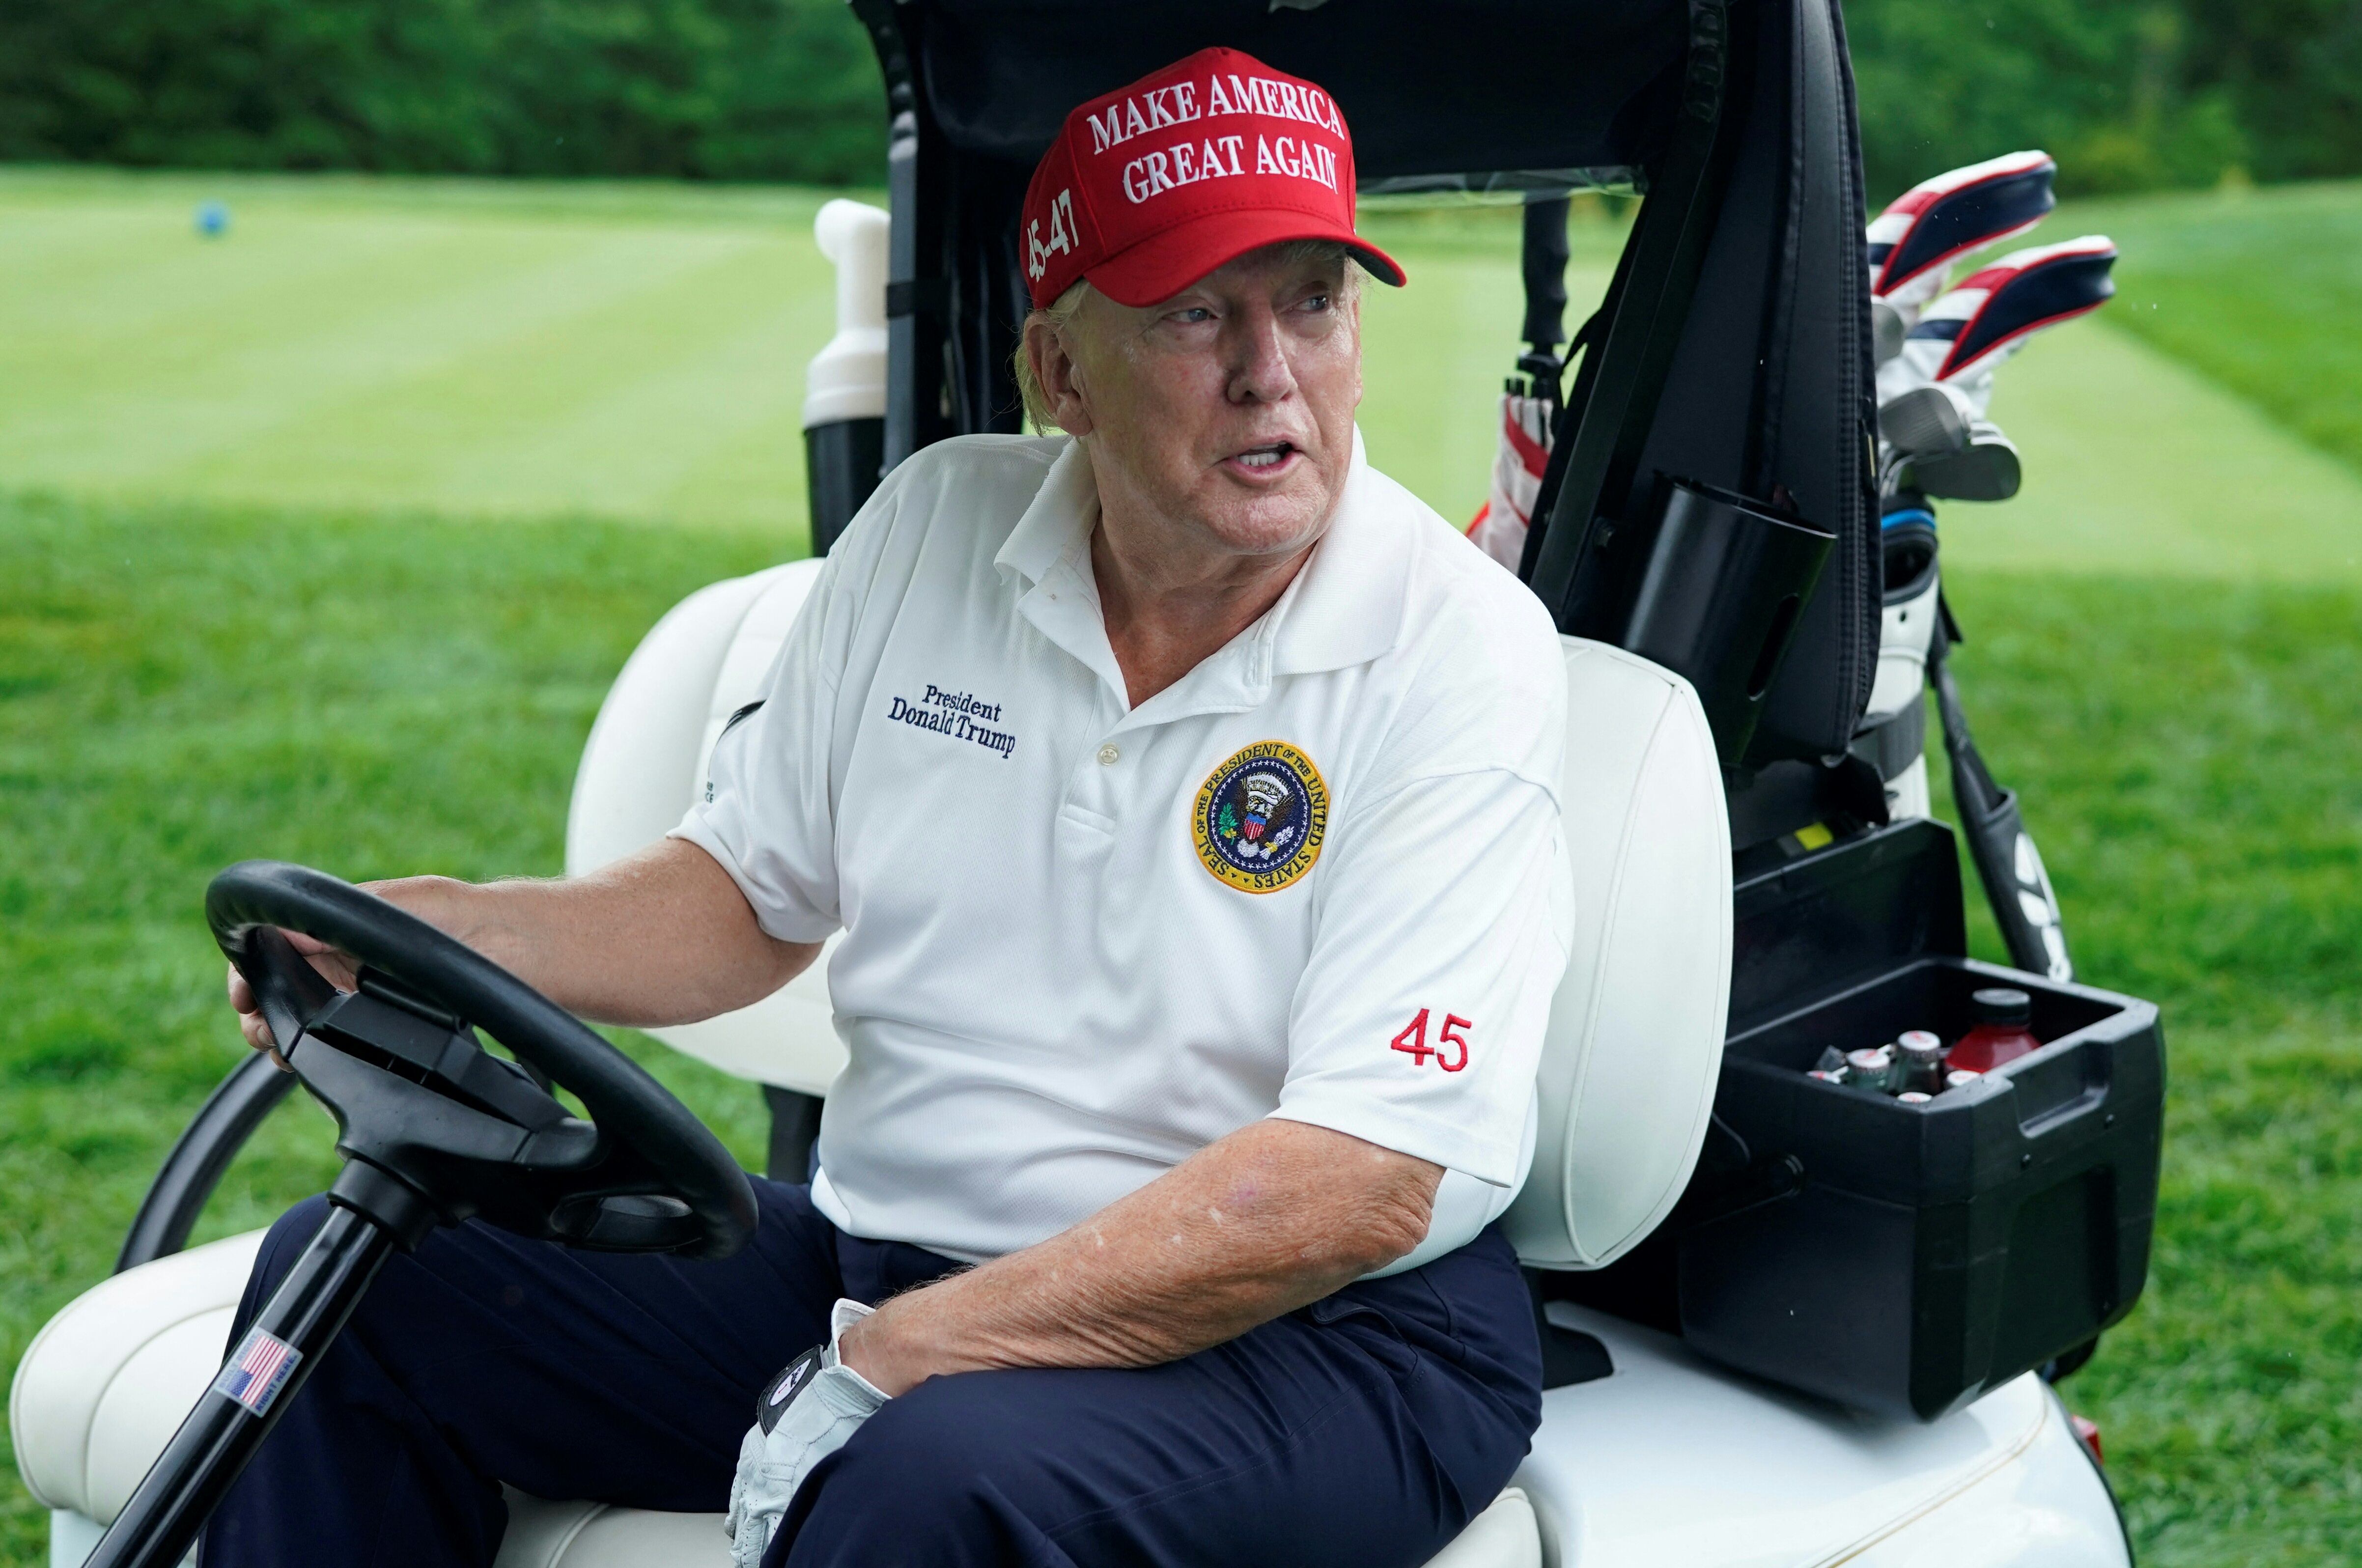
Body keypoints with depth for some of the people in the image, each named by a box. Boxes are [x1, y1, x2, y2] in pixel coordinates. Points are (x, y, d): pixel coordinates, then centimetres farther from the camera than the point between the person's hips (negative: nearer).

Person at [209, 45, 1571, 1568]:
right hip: (881, 1253, 6)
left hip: (1318, 1332, -5)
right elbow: (752, 887, 14)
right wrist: (436, 931, -5)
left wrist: (890, 1357, -23)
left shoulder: (1463, 653, -14)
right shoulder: (937, 524, 3)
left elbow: (1355, 1188, -22)